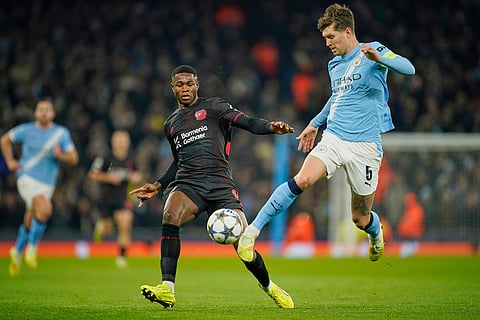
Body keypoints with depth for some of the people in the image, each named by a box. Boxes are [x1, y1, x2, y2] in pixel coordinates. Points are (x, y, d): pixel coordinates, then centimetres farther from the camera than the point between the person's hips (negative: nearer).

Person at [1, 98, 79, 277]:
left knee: (29, 222, 13)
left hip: (47, 183, 3)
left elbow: (74, 159, 3)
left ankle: (17, 252, 37)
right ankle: (32, 248, -14)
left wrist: (61, 155, -17)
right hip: (27, 177, -3)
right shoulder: (26, 130, 0)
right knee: (45, 208, -29)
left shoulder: (61, 133, 3)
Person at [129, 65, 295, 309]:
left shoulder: (213, 107, 10)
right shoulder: (171, 124, 24)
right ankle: (167, 290, -35)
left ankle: (270, 288, 20)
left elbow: (247, 123, -3)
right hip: (187, 183, 3)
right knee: (170, 217, -31)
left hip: (220, 182, -3)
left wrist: (270, 127, -23)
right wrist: (157, 186, 25)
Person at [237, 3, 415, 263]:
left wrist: (378, 58, -39)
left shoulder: (372, 52, -5)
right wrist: (315, 124, 38)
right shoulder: (334, 65, 14)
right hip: (333, 138, 4)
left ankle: (376, 233, 43)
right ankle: (252, 231, -26)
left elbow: (408, 69, -22)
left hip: (365, 146, -4)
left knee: (360, 217, 5)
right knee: (302, 180, -25)